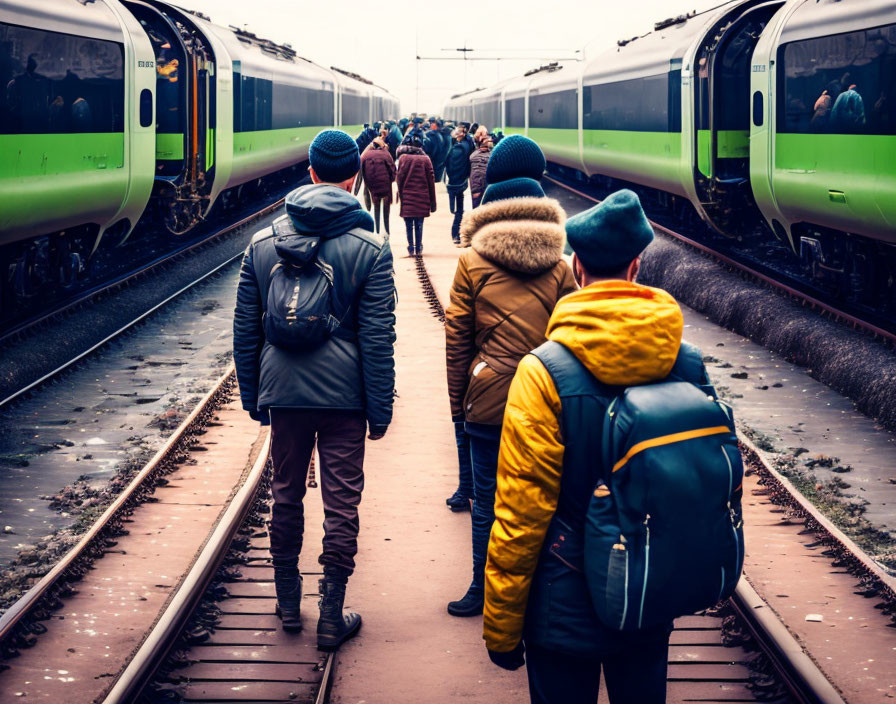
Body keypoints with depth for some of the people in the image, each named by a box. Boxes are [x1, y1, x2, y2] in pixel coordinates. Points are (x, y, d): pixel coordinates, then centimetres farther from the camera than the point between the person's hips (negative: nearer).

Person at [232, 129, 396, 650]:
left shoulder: (263, 244, 2)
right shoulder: (369, 249, -7)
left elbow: (245, 329, 7)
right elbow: (378, 338, -8)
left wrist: (253, 396, 16)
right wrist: (381, 409, -1)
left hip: (282, 391, 3)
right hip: (344, 393, -3)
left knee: (286, 495, 17)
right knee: (342, 502, 4)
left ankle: (288, 601, 28)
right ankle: (332, 617, 6)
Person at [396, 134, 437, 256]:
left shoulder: (403, 158, -4)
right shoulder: (425, 159, 2)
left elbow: (400, 178, -4)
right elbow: (431, 181, 3)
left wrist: (400, 194, 6)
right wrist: (432, 202, 8)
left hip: (407, 197, -2)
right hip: (422, 198, 2)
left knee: (409, 225, 6)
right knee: (419, 224, 9)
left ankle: (411, 248, 5)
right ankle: (418, 249, 11)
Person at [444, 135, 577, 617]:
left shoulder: (472, 261, -3)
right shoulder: (557, 264, 1)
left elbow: (457, 339, -1)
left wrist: (458, 403, 6)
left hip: (489, 400, -1)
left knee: (488, 499, 8)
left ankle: (484, 590, 16)